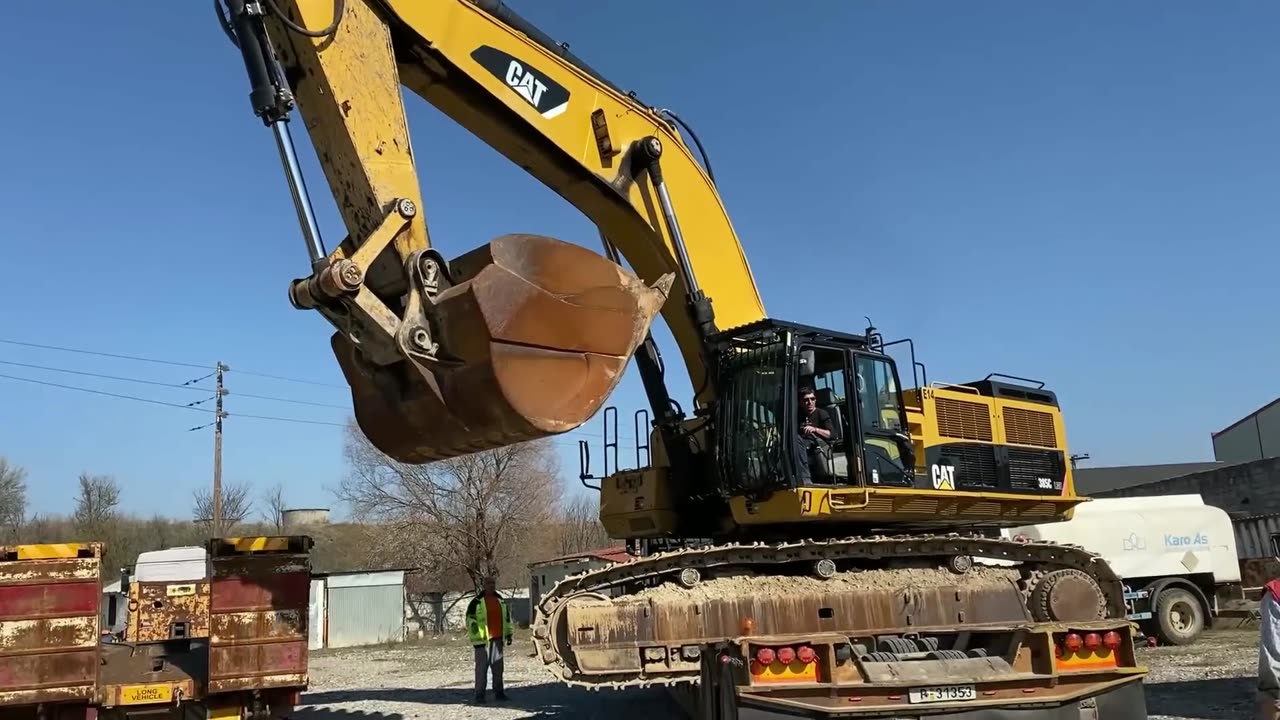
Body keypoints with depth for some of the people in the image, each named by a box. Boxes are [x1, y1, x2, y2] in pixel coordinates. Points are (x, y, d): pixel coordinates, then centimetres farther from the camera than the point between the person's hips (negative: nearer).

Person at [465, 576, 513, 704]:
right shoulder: (476, 602, -5)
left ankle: (499, 692, 16)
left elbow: (507, 618, 22)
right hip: (483, 640, -5)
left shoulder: (501, 601, 15)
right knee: (481, 667, -4)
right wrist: (475, 639, -12)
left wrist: (508, 634, 17)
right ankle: (479, 694, 1)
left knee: (498, 667, 9)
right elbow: (471, 621, -8)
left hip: (497, 639, 6)